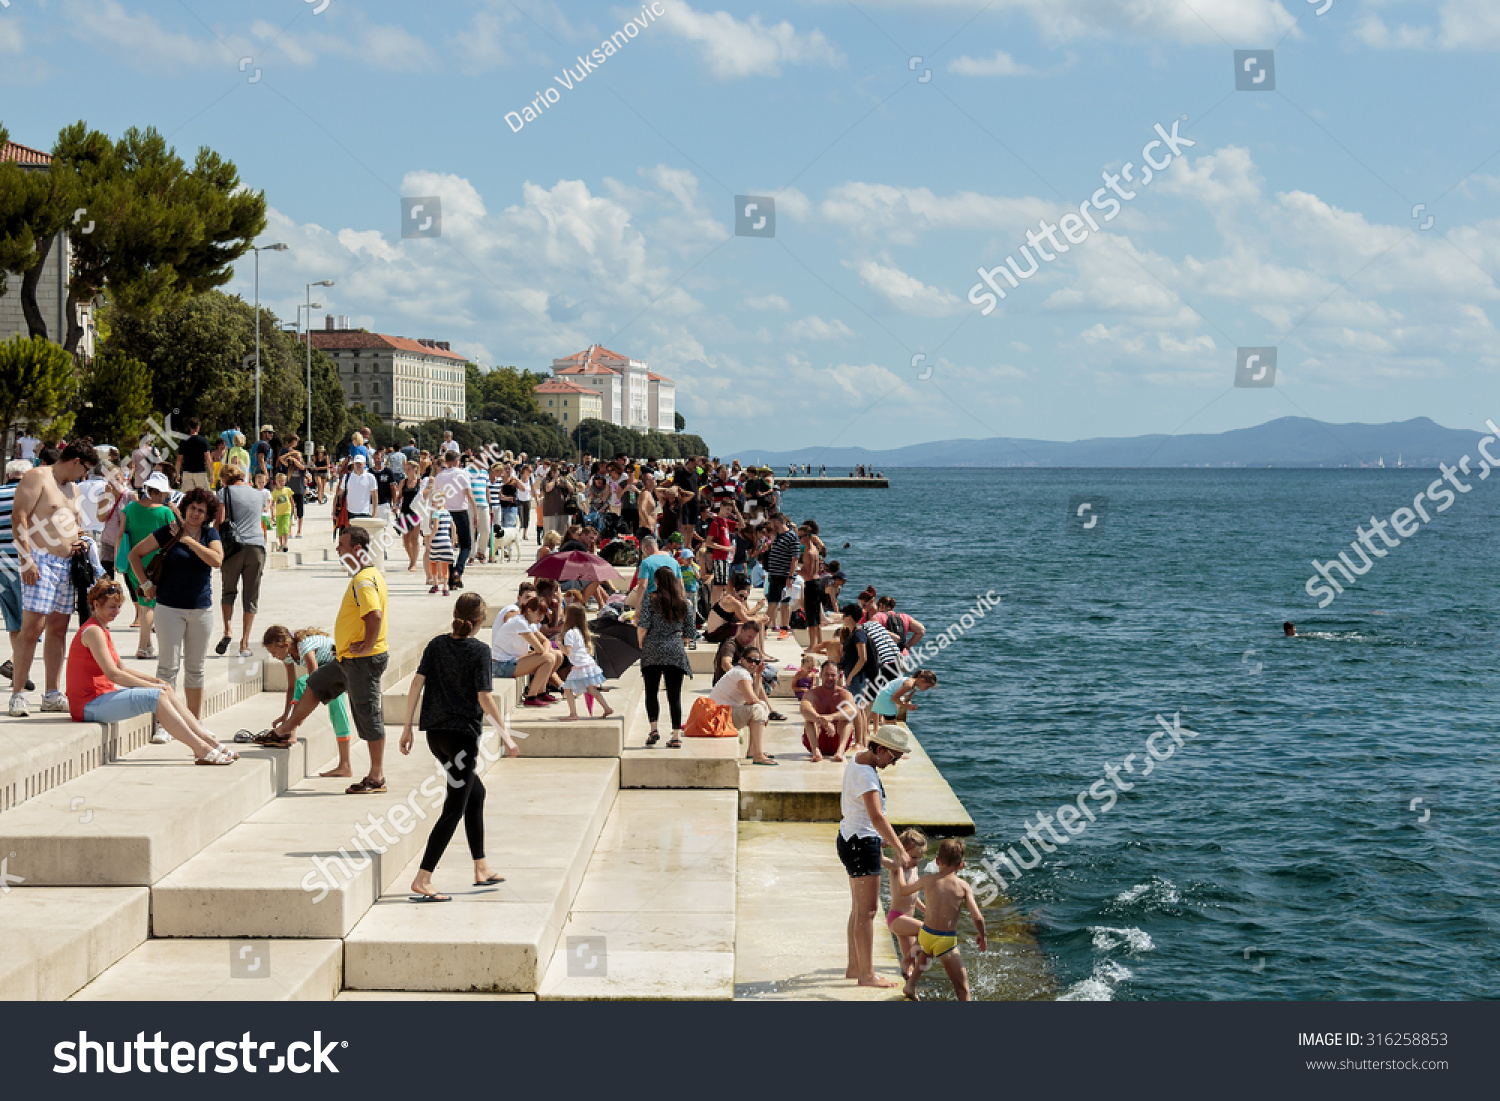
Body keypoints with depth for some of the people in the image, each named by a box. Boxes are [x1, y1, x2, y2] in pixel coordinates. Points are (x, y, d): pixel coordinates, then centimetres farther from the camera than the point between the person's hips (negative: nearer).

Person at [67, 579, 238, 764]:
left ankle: (208, 740, -2)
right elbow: (113, 674, -21)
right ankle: (202, 750, -24)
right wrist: (152, 685, -15)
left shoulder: (101, 630, 19)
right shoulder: (93, 632, -13)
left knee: (166, 691, 1)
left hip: (100, 696, 10)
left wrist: (155, 681, 5)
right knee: (156, 696, -21)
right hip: (89, 705, -10)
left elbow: (121, 670, 20)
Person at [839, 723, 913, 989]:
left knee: (859, 908, 18)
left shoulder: (857, 759, 6)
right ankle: (867, 974, -1)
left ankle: (854, 967, 26)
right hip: (862, 844, -11)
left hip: (850, 838, 11)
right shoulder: (866, 775, -25)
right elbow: (877, 817, -37)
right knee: (867, 910, -5)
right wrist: (900, 851, -43)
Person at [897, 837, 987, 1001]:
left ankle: (911, 984, 40)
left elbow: (903, 890, 20)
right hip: (947, 941, -4)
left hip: (926, 935, 4)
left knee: (926, 951, 41)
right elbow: (978, 918, -9)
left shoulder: (928, 880, 2)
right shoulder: (963, 886, -5)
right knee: (963, 989, 0)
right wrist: (981, 937, 11)